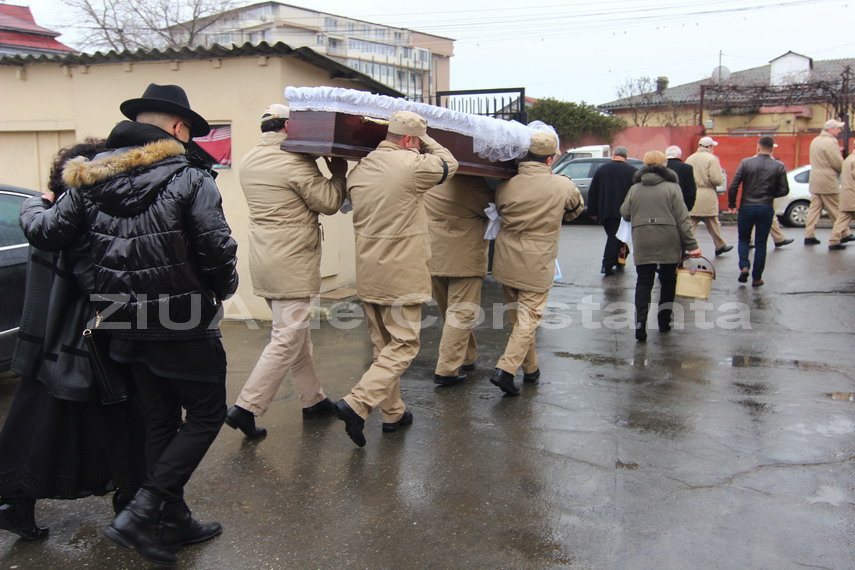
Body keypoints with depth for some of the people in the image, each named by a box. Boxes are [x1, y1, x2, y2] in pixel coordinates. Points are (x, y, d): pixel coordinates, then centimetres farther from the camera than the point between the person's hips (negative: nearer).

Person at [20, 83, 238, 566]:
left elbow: (47, 232, 5)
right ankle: (141, 513, 2)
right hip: (183, 326, -6)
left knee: (160, 421, 18)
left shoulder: (92, 182, 3)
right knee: (206, 415, 9)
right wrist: (223, 288, 2)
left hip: (128, 326, 7)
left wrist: (33, 208, 28)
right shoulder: (190, 180, -13)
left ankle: (173, 523, 28)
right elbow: (218, 251, -19)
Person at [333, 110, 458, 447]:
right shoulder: (411, 164, -14)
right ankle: (357, 404, -10)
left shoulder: (360, 169, 6)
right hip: (401, 276, -7)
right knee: (404, 346, 1)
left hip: (368, 274, 7)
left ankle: (393, 413, 25)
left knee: (384, 345, 17)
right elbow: (448, 165, 2)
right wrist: (427, 141, 16)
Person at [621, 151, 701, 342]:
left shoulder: (635, 189, 5)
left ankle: (640, 323, -12)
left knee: (643, 283, 3)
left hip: (642, 243, 1)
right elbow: (682, 219, -6)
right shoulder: (672, 187, -2)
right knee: (668, 281, 15)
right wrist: (691, 245, -4)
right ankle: (664, 321, 21)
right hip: (668, 243, -1)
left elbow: (625, 214, 9)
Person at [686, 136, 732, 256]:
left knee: (690, 224, 3)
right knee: (713, 224, 10)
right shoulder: (712, 159, -8)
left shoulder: (689, 159, 9)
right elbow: (717, 180, -14)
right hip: (707, 197, -4)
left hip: (691, 196, 4)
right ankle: (720, 245, 25)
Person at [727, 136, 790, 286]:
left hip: (746, 207, -1)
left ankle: (744, 266, -6)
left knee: (743, 239, 16)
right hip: (766, 209, 1)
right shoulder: (779, 166, -2)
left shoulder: (746, 163, -6)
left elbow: (733, 186, -9)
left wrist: (731, 204, 3)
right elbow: (784, 190, -2)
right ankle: (757, 278, 10)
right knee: (760, 243, 9)